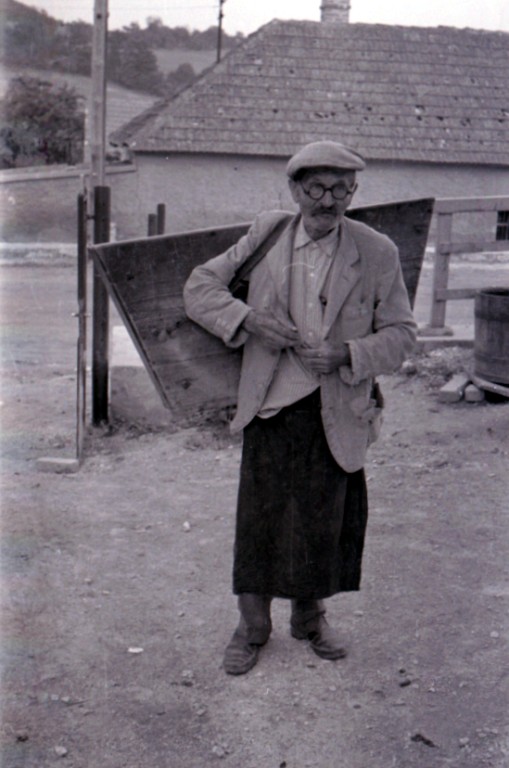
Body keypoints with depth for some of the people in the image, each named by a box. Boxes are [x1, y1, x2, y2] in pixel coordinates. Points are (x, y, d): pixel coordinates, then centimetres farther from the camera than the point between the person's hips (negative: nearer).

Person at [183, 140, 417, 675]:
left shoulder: (377, 253, -3)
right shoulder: (265, 235, 0)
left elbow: (400, 333, 2)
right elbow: (200, 286, 4)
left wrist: (348, 355, -16)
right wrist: (248, 319, -14)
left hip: (337, 412, 0)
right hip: (271, 404, 0)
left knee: (323, 518, 12)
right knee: (260, 514, 6)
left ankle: (309, 616, 35)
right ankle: (253, 624, 25)